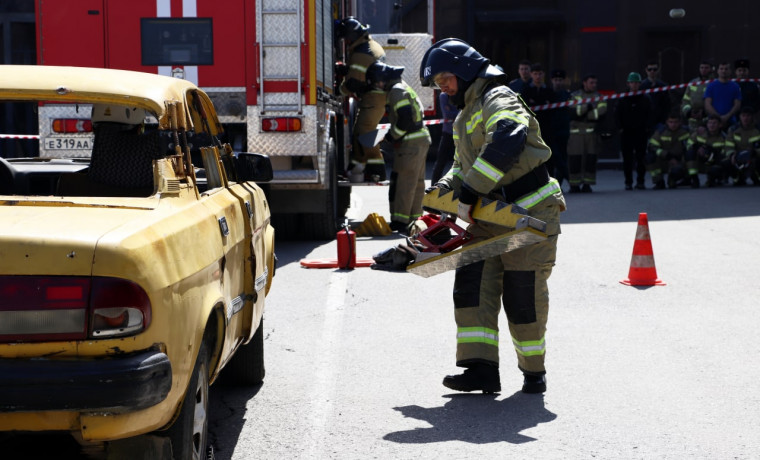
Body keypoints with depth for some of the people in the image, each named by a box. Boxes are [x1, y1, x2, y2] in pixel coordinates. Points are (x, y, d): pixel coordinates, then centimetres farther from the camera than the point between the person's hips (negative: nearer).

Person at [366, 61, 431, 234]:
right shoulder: (403, 87, 20)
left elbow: (405, 118, -23)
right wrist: (393, 135, 16)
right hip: (421, 139, 11)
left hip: (410, 143, -11)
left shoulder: (397, 91, -13)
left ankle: (400, 221, -8)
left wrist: (393, 135, -10)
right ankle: (415, 217, 19)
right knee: (417, 181, 13)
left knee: (404, 182, -8)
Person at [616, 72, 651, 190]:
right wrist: (621, 127, -4)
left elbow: (649, 114, 8)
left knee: (641, 158, 1)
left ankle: (640, 181, 8)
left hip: (641, 132, 0)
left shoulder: (645, 99, 6)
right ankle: (628, 182, 5)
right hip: (626, 132, 0)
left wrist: (646, 126, -2)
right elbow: (618, 115, 5)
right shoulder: (623, 99, 4)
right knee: (627, 158, 1)